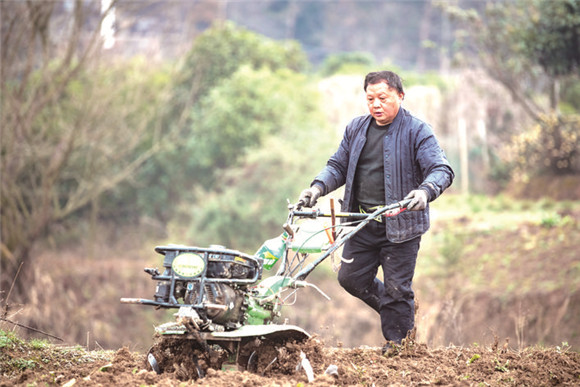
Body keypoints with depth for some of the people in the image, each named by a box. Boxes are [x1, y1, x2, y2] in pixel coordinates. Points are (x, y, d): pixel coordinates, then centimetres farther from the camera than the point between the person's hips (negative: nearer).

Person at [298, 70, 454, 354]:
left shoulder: (417, 132, -8)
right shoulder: (356, 129, 9)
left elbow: (441, 170, -15)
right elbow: (338, 166, 17)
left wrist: (425, 191, -36)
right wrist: (318, 187, -3)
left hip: (400, 225, -6)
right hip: (362, 224, 6)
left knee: (396, 287, -3)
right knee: (351, 278, 9)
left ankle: (398, 343, 14)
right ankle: (398, 313, 32)